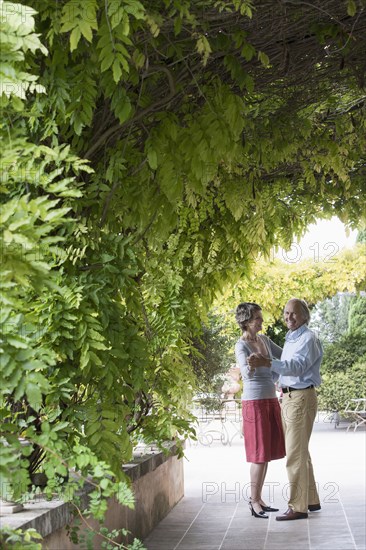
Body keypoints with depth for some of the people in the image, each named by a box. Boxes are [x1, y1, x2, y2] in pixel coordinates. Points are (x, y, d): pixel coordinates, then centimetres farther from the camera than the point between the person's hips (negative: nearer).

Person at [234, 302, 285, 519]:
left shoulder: (263, 339, 10)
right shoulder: (241, 346, -14)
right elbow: (246, 373, -29)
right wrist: (251, 366, -46)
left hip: (270, 400, 8)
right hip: (255, 402, -8)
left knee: (267, 452, 10)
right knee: (260, 454, -7)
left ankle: (258, 499, 17)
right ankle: (254, 502, 1)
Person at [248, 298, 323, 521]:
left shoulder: (309, 339, -13)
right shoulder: (290, 339, 16)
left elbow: (298, 366, -29)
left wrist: (267, 363, -40)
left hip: (301, 399, -10)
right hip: (288, 398, 10)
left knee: (295, 455, -9)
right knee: (301, 453, 16)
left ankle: (298, 507, -5)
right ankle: (311, 500, 26)